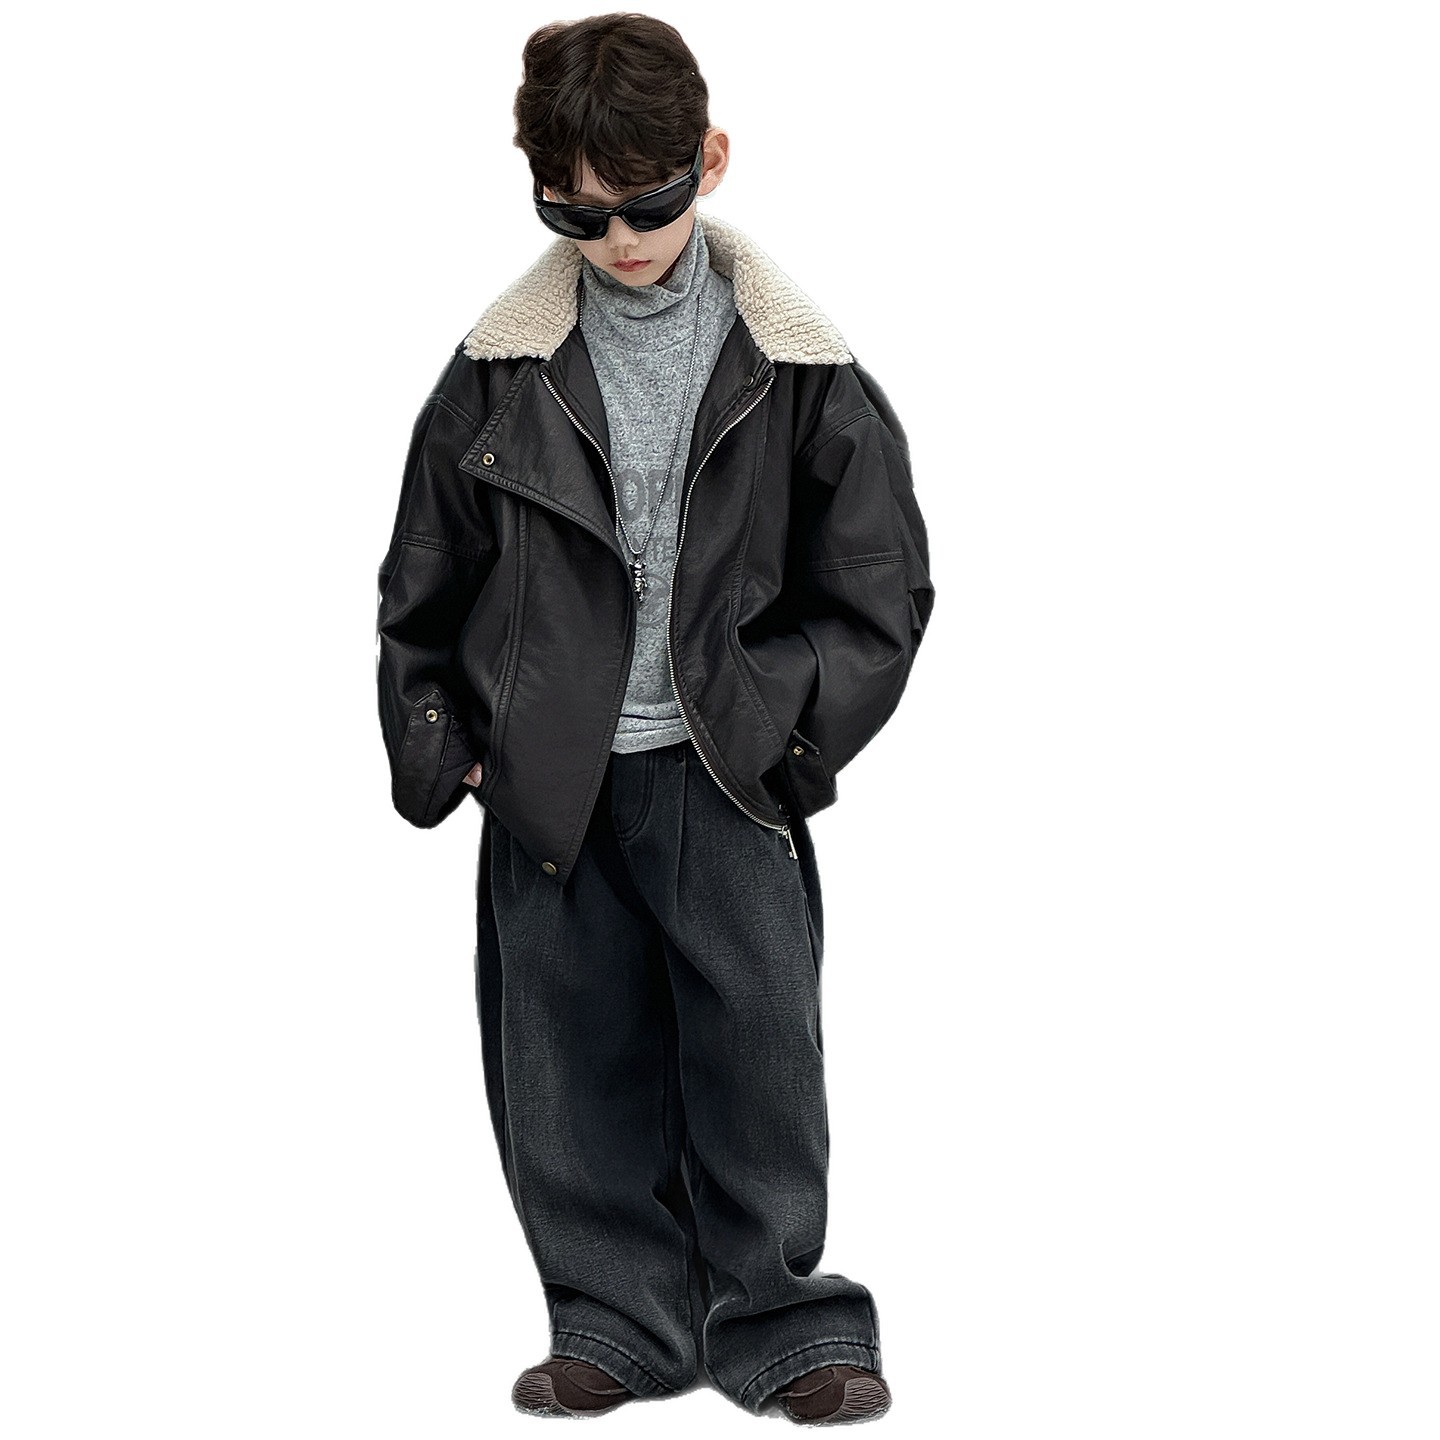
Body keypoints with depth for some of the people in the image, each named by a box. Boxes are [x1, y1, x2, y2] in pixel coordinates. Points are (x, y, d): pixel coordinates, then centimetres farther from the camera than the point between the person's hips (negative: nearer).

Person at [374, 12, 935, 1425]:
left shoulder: (793, 365, -2)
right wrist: (439, 746, 4)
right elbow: (425, 581, 10)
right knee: (570, 1056, 6)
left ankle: (780, 1320, 15)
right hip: (550, 776, 2)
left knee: (756, 1036, 0)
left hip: (728, 774, -1)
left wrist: (783, 723, -7)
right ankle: (620, 1318, 21)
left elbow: (878, 587, 3)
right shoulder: (501, 368, 1)